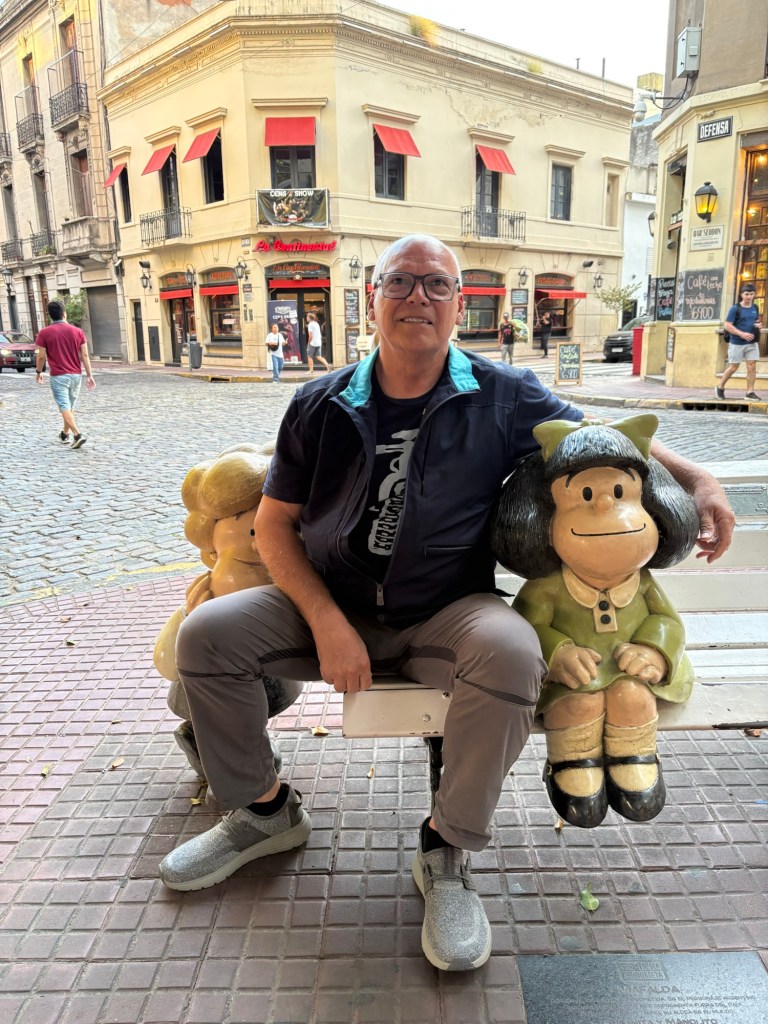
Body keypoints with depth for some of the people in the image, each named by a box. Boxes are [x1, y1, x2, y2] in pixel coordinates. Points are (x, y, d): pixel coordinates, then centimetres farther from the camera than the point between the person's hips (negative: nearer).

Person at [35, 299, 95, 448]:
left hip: (58, 376, -4)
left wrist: (39, 372, 12)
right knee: (70, 406, 17)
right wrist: (89, 375, 2)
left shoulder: (44, 333, -6)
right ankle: (65, 434, 31)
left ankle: (77, 435, -20)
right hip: (76, 375, 4)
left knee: (64, 407, -4)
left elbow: (41, 356, -4)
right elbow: (85, 355, -2)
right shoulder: (77, 331, 0)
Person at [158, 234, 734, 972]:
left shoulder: (502, 398, -2)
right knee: (206, 635, -14)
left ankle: (445, 852, -7)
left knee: (512, 654, -33)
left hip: (445, 615, -2)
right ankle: (263, 812, 11)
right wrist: (327, 624, -12)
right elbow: (273, 524, 0)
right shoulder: (321, 406, 0)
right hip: (332, 607, 3)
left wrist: (697, 480, -9)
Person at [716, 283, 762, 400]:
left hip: (752, 343, 5)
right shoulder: (735, 309, -8)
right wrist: (742, 334, -21)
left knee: (752, 366, -3)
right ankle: (720, 388, 21)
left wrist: (759, 325, 0)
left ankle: (750, 392, 2)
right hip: (737, 343, -5)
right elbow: (727, 326, -12)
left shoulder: (755, 308, 9)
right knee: (733, 367, 2)